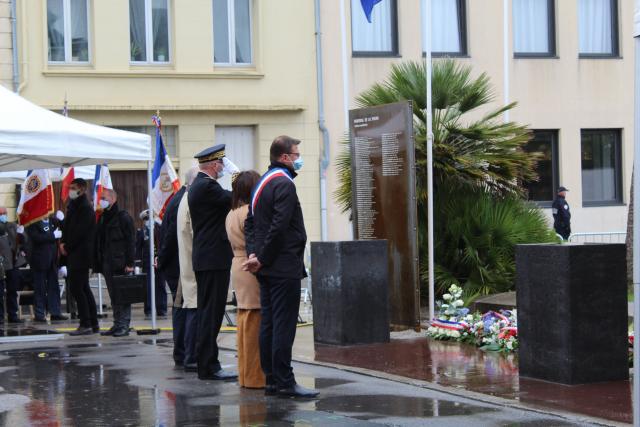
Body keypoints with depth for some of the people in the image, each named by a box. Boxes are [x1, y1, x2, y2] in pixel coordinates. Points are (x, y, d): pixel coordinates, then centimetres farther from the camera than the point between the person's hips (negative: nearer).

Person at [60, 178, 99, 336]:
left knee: (76, 288, -11)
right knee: (83, 289, 12)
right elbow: (66, 225, 16)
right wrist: (63, 243, 0)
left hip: (80, 253, -10)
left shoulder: (85, 208, -12)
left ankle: (85, 325, -10)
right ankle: (93, 324, 16)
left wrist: (67, 247, -11)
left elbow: (79, 232, -17)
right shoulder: (73, 206, 17)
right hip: (74, 254, 10)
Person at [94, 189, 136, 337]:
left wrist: (129, 263, -16)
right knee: (113, 296, 9)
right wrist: (98, 262, 12)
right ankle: (117, 324, 13)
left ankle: (124, 325, -3)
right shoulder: (102, 218, 16)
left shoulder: (123, 217, -7)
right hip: (107, 264, 8)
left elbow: (130, 241, -11)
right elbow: (98, 241, 19)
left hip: (120, 264, -8)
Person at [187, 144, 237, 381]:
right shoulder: (207, 186, -16)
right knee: (211, 313, -8)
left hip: (206, 259, 11)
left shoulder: (198, 185, 16)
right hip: (214, 259, -11)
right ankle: (209, 367, -6)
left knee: (208, 313, 14)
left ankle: (207, 364, 19)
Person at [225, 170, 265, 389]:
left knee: (244, 321, 12)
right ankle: (255, 376, -5)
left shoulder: (232, 214, 15)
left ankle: (245, 374, 16)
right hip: (253, 270, -10)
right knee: (255, 323, -7)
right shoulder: (251, 213, -15)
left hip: (238, 266, 10)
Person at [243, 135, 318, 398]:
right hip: (284, 267, -10)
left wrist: (253, 254, 3)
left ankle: (271, 380, 14)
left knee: (268, 324, 10)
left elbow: (250, 223, 14)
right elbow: (279, 227, -21)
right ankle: (285, 383, -7)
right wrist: (262, 258, -12)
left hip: (267, 268, 10)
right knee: (284, 325, -8)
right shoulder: (284, 184, -14)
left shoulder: (262, 182, 16)